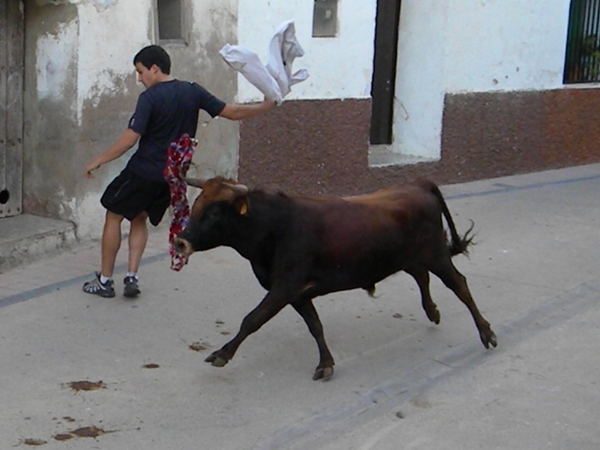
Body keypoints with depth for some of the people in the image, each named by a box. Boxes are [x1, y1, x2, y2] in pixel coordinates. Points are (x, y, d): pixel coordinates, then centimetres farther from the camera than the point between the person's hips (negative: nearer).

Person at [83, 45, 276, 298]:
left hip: (143, 172, -6)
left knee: (114, 216, 11)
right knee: (140, 219, 23)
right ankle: (132, 277, 12)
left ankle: (105, 281, 14)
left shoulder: (149, 98, -14)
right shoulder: (193, 92, 2)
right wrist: (267, 106, 11)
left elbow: (130, 139, -18)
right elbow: (233, 112, 3)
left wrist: (98, 161, -9)